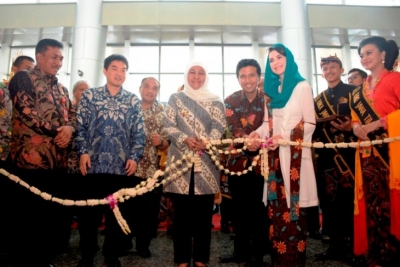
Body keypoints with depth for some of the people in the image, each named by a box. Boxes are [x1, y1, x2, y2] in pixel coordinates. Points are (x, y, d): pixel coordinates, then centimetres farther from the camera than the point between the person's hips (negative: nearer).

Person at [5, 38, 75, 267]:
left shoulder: (62, 89, 21)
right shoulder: (22, 79, 0)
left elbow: (73, 116, 15)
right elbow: (26, 111, -14)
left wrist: (69, 128, -8)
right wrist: (56, 132, -12)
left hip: (58, 163, 7)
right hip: (30, 160, -7)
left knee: (54, 217, 12)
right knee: (24, 219, 3)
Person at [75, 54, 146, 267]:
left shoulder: (133, 101, 9)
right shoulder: (89, 95, 7)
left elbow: (139, 133, 6)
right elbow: (81, 127, 5)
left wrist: (134, 157, -5)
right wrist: (83, 152, -6)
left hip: (122, 166, 1)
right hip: (93, 164, 0)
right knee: (88, 211, 7)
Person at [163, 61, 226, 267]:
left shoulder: (215, 101, 12)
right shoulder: (175, 98, 11)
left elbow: (219, 126, -1)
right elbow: (168, 125, 0)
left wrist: (206, 141, -21)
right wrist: (185, 140, -17)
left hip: (206, 162, 1)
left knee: (203, 212, 5)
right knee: (181, 212, 3)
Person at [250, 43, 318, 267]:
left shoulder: (302, 86, -3)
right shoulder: (271, 89, 17)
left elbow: (310, 124, -6)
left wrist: (284, 136, -18)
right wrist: (258, 133, -5)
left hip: (294, 153, -5)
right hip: (275, 154, 6)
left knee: (293, 205, -3)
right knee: (277, 206, 6)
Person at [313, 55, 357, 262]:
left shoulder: (353, 92, 4)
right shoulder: (318, 100, 17)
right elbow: (316, 128, 13)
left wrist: (352, 126, -21)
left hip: (349, 153, -4)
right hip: (327, 156, 5)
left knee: (352, 197, -4)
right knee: (330, 200, 5)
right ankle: (337, 245, 16)